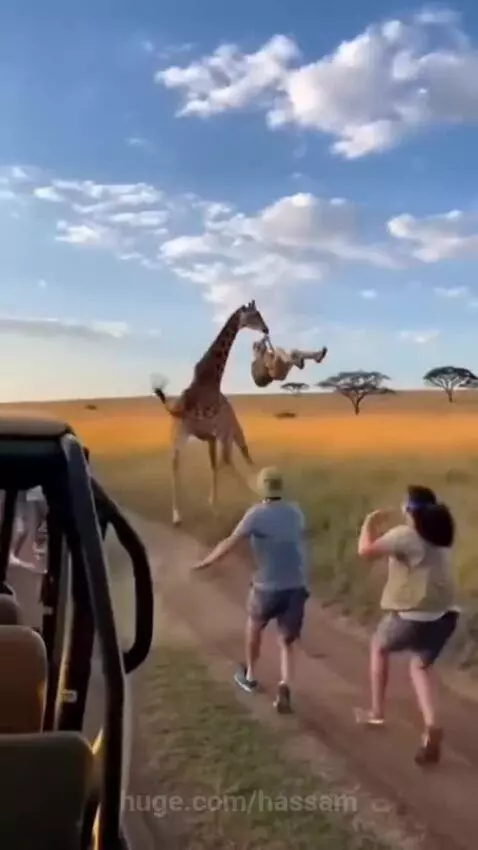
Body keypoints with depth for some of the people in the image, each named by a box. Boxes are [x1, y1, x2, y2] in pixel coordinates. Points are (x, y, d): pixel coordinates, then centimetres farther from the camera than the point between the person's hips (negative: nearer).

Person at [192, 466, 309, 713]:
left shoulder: (257, 514, -11)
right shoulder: (295, 512, 4)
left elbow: (230, 542, -9)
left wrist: (207, 561, 4)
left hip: (268, 587, -3)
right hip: (297, 587, 3)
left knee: (254, 625, 26)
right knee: (287, 642, 13)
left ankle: (250, 675, 42)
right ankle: (284, 688, -7)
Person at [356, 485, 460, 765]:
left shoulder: (406, 535, -14)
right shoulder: (441, 535, 10)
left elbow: (366, 550, -18)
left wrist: (370, 523, -1)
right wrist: (385, 529, 22)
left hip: (414, 615, -6)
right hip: (445, 614, 6)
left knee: (379, 646, 22)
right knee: (421, 666, 22)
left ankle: (376, 712, 29)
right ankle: (432, 727, 1)